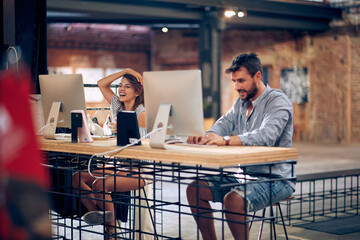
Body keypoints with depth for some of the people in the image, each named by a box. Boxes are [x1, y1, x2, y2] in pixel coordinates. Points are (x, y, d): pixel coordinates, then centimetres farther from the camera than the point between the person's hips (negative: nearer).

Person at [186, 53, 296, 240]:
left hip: (275, 178, -8)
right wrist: (204, 136, -20)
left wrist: (226, 140, -42)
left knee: (233, 199, -34)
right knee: (195, 189, -6)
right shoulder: (241, 102, 15)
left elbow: (266, 136, -29)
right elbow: (224, 124, 4)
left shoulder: (278, 101, -12)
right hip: (244, 175, 8)